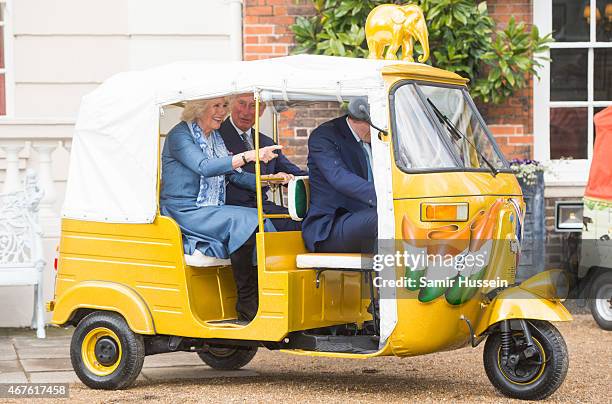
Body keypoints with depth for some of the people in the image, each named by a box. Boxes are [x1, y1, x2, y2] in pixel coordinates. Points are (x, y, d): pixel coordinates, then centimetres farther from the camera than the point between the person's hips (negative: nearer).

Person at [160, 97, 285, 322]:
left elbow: (233, 175, 14)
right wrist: (248, 156, -36)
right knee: (242, 221, -28)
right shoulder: (179, 135, -9)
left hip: (211, 212, 7)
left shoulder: (215, 137, 17)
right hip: (185, 213, -7)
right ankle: (247, 306, -23)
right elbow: (205, 167, -27)